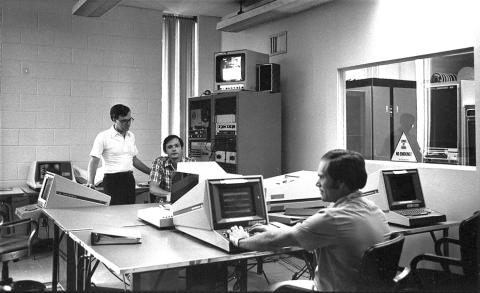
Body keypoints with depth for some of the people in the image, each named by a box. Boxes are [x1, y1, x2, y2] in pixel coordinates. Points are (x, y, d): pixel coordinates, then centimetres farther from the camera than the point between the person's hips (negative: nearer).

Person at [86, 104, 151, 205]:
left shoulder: (131, 136, 13)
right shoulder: (103, 136, -6)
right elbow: (94, 161, -10)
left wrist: (152, 173, 20)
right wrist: (90, 182, -24)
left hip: (129, 179, 6)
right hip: (112, 180, -6)